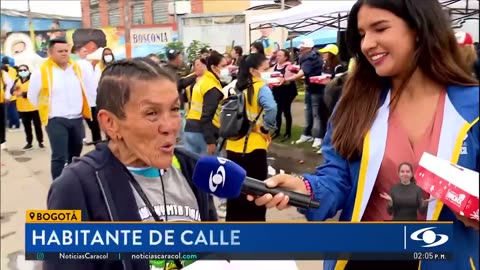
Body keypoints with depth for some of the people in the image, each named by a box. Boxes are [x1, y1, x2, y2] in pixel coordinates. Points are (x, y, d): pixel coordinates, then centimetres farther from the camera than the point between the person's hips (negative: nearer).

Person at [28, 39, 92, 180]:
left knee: (74, 155, 18)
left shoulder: (77, 68, 4)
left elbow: (85, 87, 20)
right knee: (60, 157, -12)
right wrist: (46, 109, 5)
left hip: (77, 119, 5)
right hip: (56, 121, -5)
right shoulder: (42, 72, -11)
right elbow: (32, 96, 0)